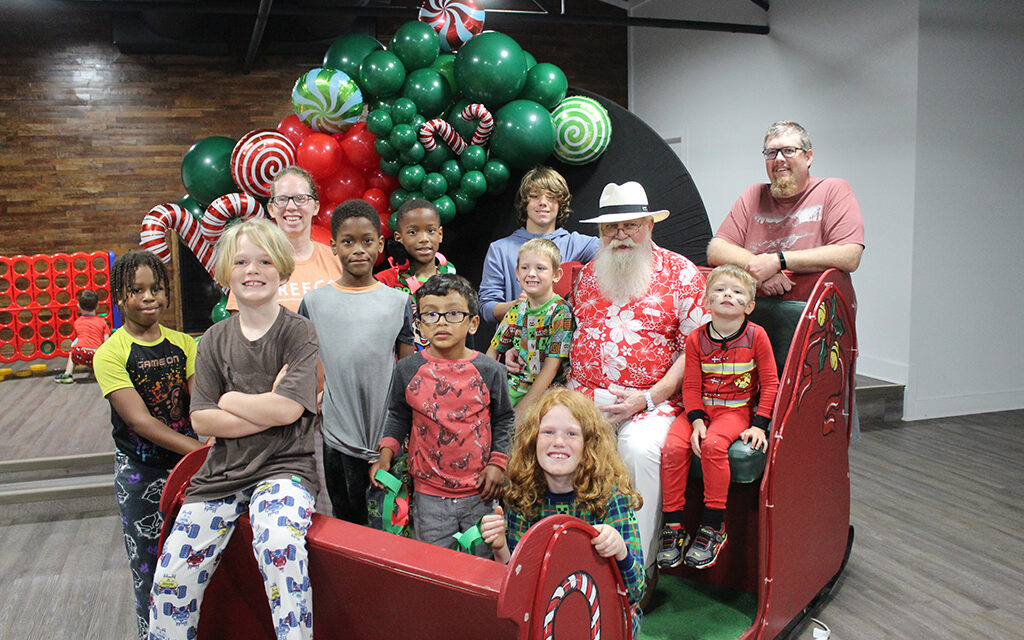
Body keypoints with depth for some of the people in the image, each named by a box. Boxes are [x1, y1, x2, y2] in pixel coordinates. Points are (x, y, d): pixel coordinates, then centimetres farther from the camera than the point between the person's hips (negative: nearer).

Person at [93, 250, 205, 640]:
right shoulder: (110, 354, -11)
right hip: (139, 472, -3)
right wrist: (201, 449, -27)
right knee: (149, 568, 8)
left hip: (187, 463, 3)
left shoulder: (182, 343, 3)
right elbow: (139, 420, -19)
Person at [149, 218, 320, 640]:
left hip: (284, 466, -4)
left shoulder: (299, 332, -3)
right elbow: (202, 420, 0)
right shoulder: (215, 340, 8)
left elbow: (287, 410, -15)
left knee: (279, 546, -31)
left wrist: (229, 400, -3)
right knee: (171, 573, -5)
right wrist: (266, 410, -11)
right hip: (222, 470, 4)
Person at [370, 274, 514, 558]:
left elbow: (504, 419, 5)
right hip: (429, 494, 1)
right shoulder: (408, 370, -4)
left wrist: (497, 462, -4)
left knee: (483, 562, 14)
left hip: (480, 492, 0)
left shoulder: (489, 370, -6)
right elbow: (398, 416, 10)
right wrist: (386, 454, -3)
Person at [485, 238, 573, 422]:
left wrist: (523, 407, -18)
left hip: (548, 389, -5)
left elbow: (551, 367, -14)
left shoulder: (561, 312, -10)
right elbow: (493, 351, 15)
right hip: (515, 384, 6)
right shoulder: (516, 311, 7)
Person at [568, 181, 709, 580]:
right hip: (584, 396, 4)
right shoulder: (587, 274, 17)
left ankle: (640, 566, -16)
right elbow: (566, 334, 24)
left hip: (651, 400, -3)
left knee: (641, 448, -33)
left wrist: (648, 398, -12)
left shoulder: (680, 273, 3)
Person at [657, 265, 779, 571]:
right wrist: (696, 420, -13)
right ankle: (673, 528, -10)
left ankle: (713, 527, -17)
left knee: (712, 445, -33)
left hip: (737, 410, -2)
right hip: (700, 408, 3)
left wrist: (759, 425, -9)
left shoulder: (756, 336, -1)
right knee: (673, 447, -24)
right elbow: (691, 386, 2)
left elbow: (770, 383, 0)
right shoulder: (696, 339, 3)